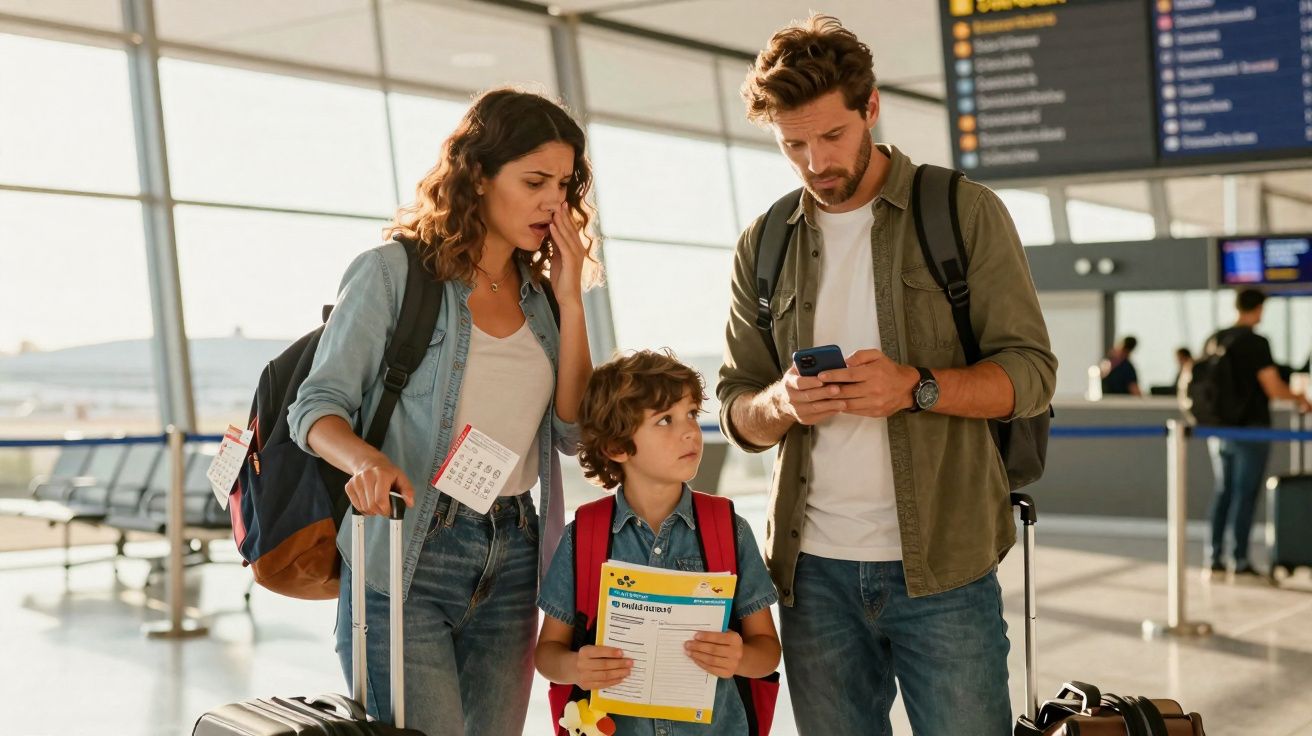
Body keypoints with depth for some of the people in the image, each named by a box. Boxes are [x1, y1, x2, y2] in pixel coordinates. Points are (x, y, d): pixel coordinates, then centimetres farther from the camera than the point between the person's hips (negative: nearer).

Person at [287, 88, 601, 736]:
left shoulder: (540, 294, 13)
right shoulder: (394, 273, -4)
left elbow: (574, 433, 6)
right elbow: (318, 403, -7)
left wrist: (570, 301, 0)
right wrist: (364, 459, -28)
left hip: (511, 559, 6)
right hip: (406, 559, -5)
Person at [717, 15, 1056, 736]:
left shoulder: (964, 214, 0)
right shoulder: (763, 246, 10)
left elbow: (1030, 372, -3)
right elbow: (735, 407, 10)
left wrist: (916, 387, -20)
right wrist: (781, 404, -13)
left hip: (940, 566, -3)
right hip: (814, 568, 3)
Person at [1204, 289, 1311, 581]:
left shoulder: (1214, 341, 6)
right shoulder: (1256, 342, -13)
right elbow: (1273, 388, -16)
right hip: (1250, 430, -6)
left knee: (1223, 492, 12)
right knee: (1245, 495, 0)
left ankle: (1214, 561, 12)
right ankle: (1240, 563, 2)